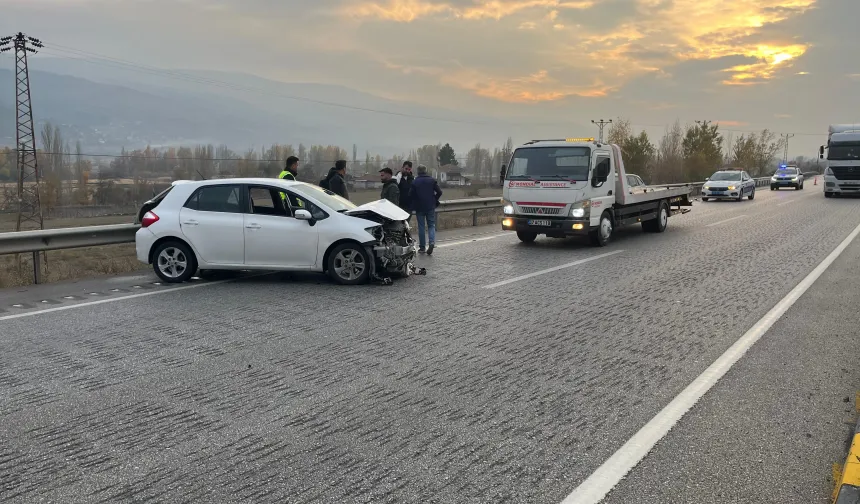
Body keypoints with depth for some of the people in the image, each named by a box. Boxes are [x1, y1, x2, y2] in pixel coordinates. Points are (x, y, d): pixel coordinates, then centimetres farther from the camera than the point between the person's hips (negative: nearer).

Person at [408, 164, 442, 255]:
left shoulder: (415, 182, -4)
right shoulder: (432, 180, 0)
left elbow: (410, 195, -6)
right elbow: (439, 192, -3)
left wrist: (414, 204, 11)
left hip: (419, 207, -1)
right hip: (431, 207, 1)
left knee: (421, 226, 6)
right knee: (431, 225, 8)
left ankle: (422, 247, 7)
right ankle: (432, 242, -15)